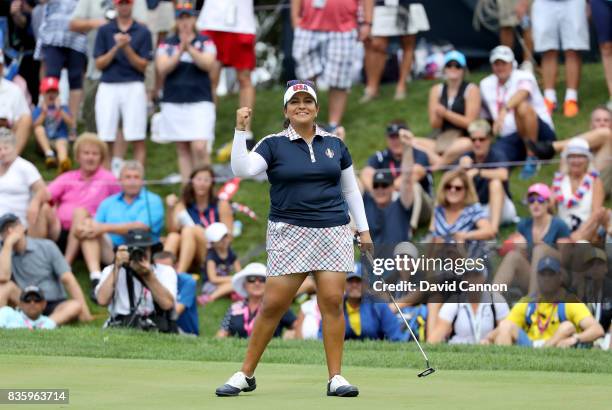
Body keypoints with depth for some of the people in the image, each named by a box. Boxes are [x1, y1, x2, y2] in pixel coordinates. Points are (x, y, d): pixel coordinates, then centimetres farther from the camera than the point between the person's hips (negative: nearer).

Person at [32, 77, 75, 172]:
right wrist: (44, 112, -13)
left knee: (61, 143, -37)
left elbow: (72, 124, -3)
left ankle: (63, 162, -72)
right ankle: (49, 154, -46)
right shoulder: (38, 110, 14)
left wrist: (60, 111, -9)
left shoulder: (63, 108, 15)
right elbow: (35, 127, -4)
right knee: (39, 128, -28)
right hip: (43, 143, 1)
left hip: (60, 139, -1)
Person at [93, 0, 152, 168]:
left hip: (134, 87, -1)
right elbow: (99, 64, 3)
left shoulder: (143, 32, 6)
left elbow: (143, 66, 0)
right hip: (108, 86, 1)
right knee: (106, 139, 0)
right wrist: (116, 47, -12)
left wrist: (127, 48, -14)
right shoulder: (104, 30, 9)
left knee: (138, 139, -4)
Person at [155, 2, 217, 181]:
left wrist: (189, 48, -21)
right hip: (174, 103, 2)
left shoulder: (205, 42, 5)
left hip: (200, 102, -2)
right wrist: (180, 51, -17)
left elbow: (208, 64, -10)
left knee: (199, 147, -15)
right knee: (182, 150, 4)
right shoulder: (166, 44, 9)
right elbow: (162, 68, -5)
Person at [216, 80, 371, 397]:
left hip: (333, 232, 2)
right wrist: (241, 130, -22)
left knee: (332, 301, -7)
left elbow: (351, 189, 19)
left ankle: (335, 378, -2)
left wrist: (363, 229, 15)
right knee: (273, 304, -4)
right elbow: (242, 169, -14)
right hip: (289, 234, -2)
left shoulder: (334, 145, 11)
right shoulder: (274, 145, 1)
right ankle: (245, 375, 6)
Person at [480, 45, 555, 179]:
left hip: (539, 133, -4)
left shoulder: (524, 77, -5)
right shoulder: (485, 84, 13)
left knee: (522, 106, -37)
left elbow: (521, 93, -30)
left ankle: (532, 158, -25)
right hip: (508, 139, 4)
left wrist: (505, 110, -49)